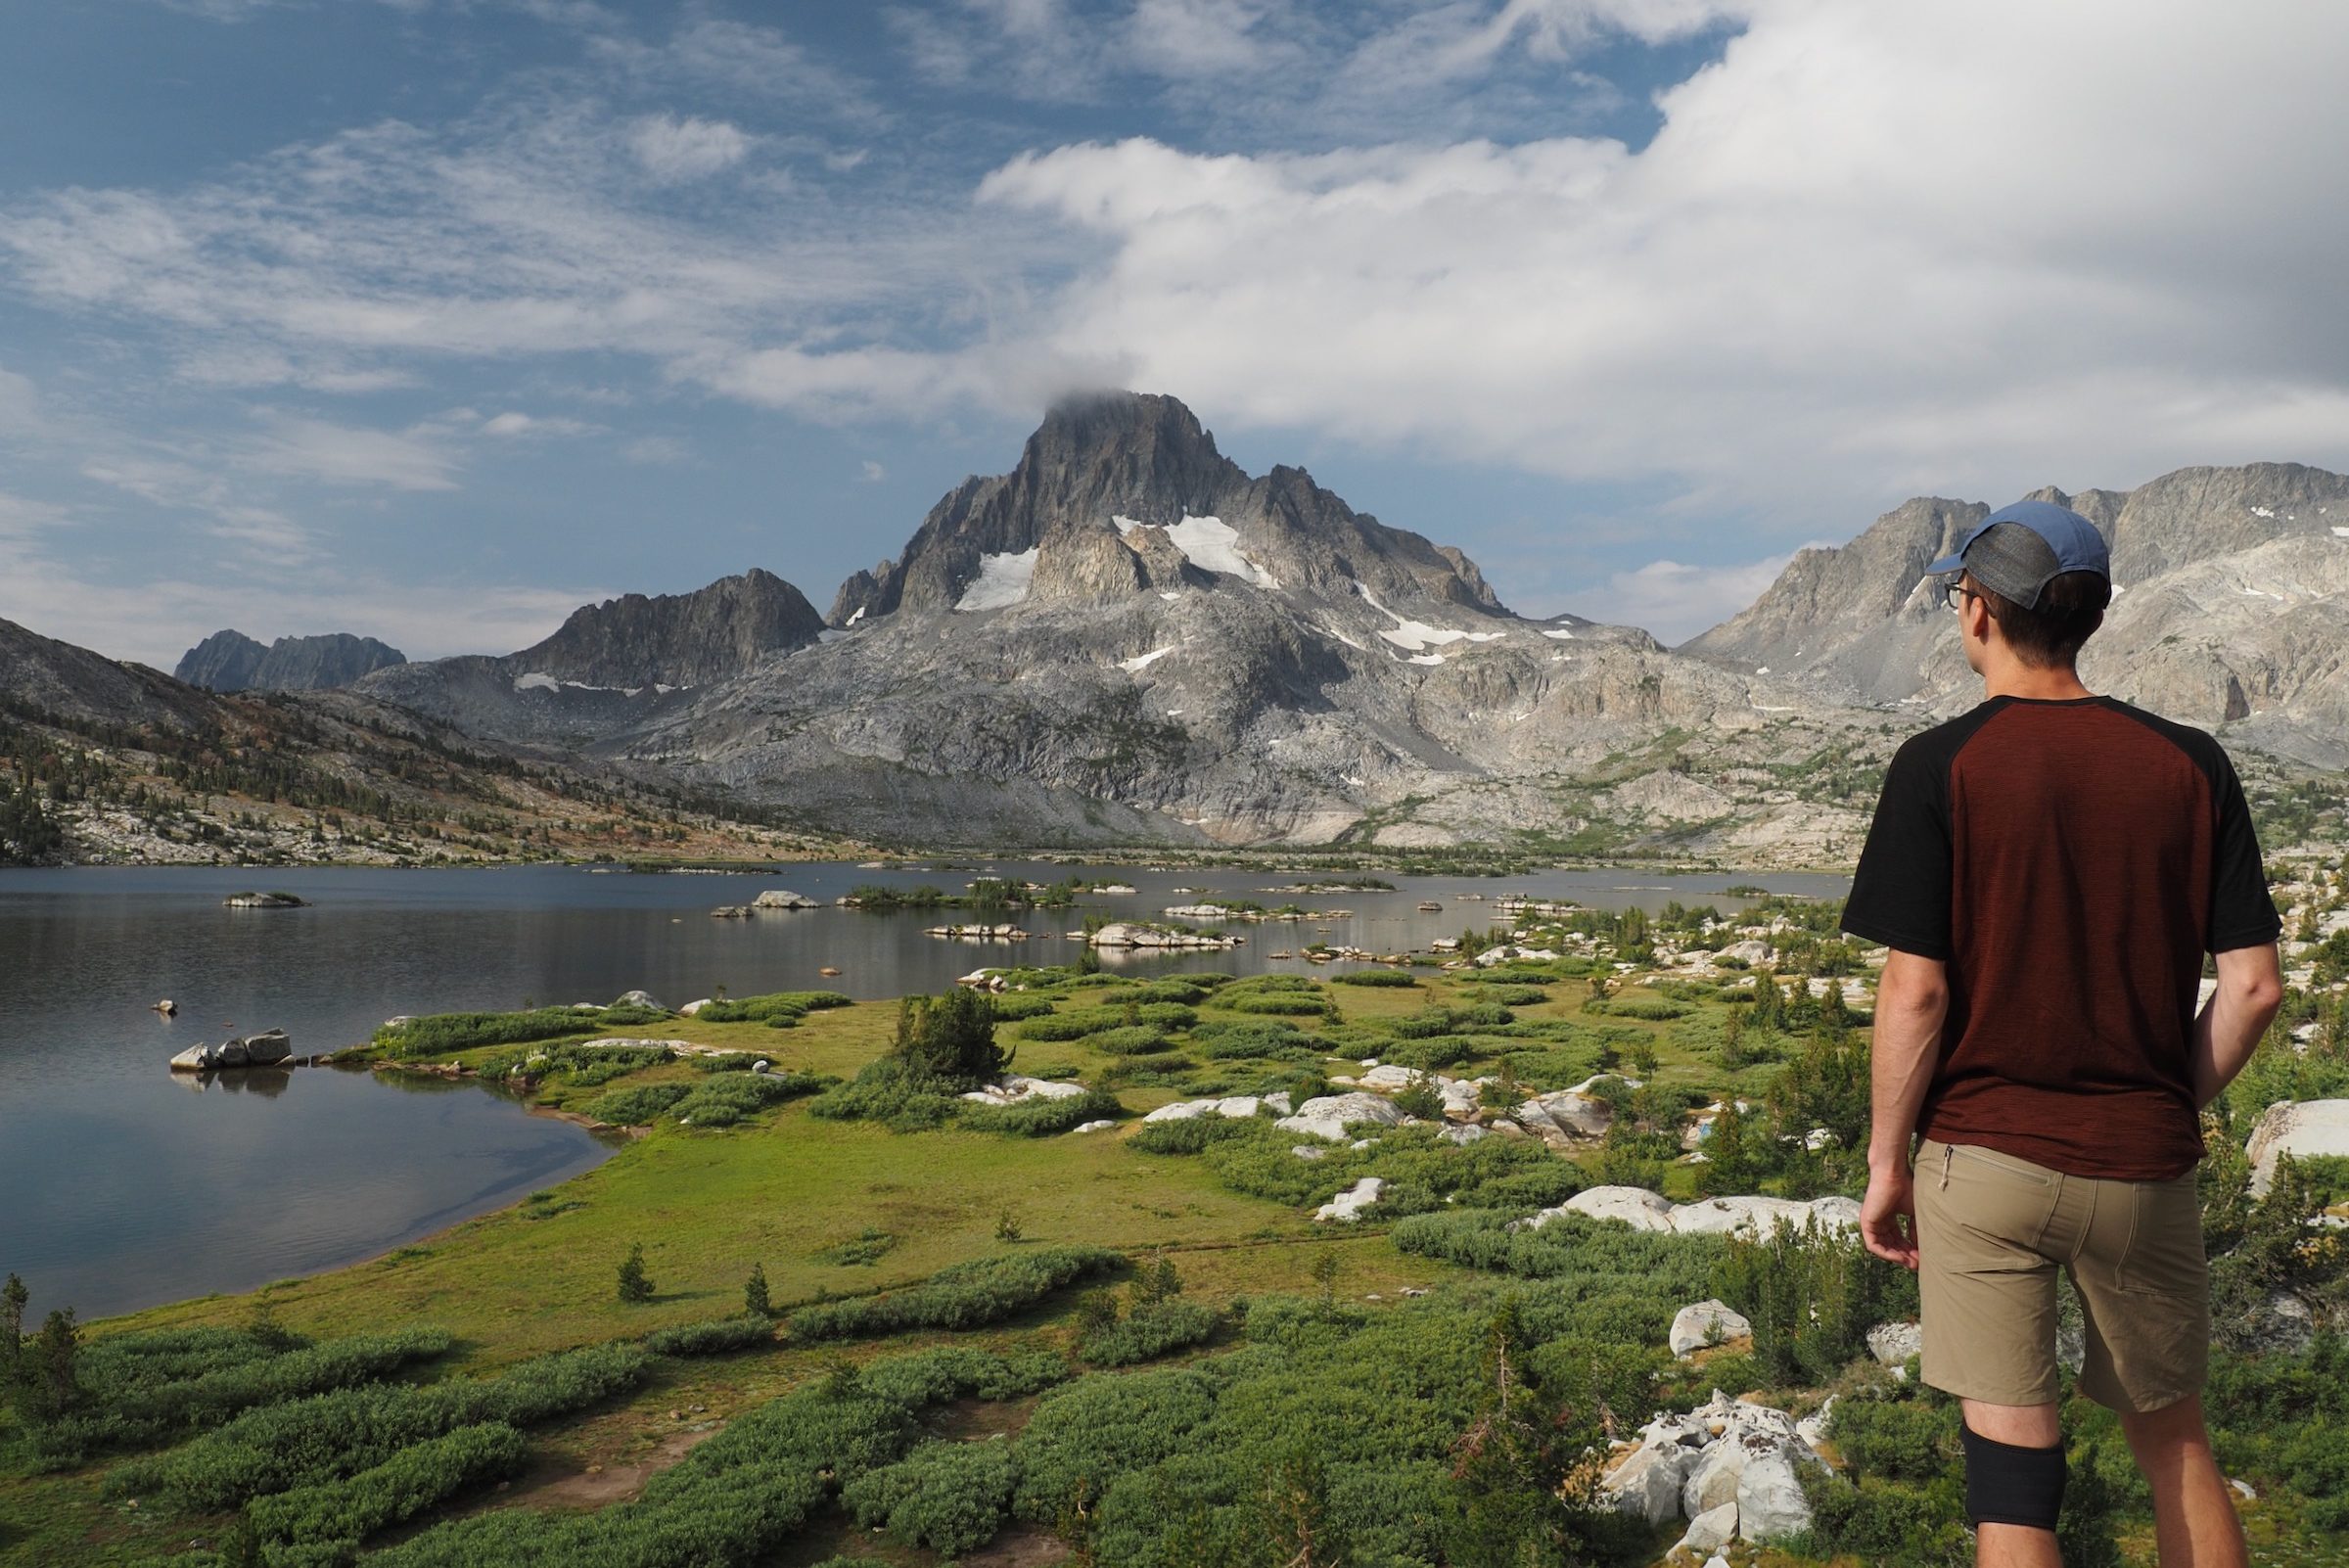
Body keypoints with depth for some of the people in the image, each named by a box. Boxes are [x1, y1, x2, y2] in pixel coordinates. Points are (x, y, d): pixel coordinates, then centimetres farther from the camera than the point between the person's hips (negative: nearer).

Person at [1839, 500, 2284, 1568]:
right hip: (2144, 1170, 4)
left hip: (1981, 1159, -3)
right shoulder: (2188, 765, -1)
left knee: (2010, 1454, 6)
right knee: (2173, 1440, 23)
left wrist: (1886, 1162, -3)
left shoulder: (1940, 767, -11)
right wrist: (2171, 1110, 13)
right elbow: (2253, 987, -2)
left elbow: (1915, 989, -14)